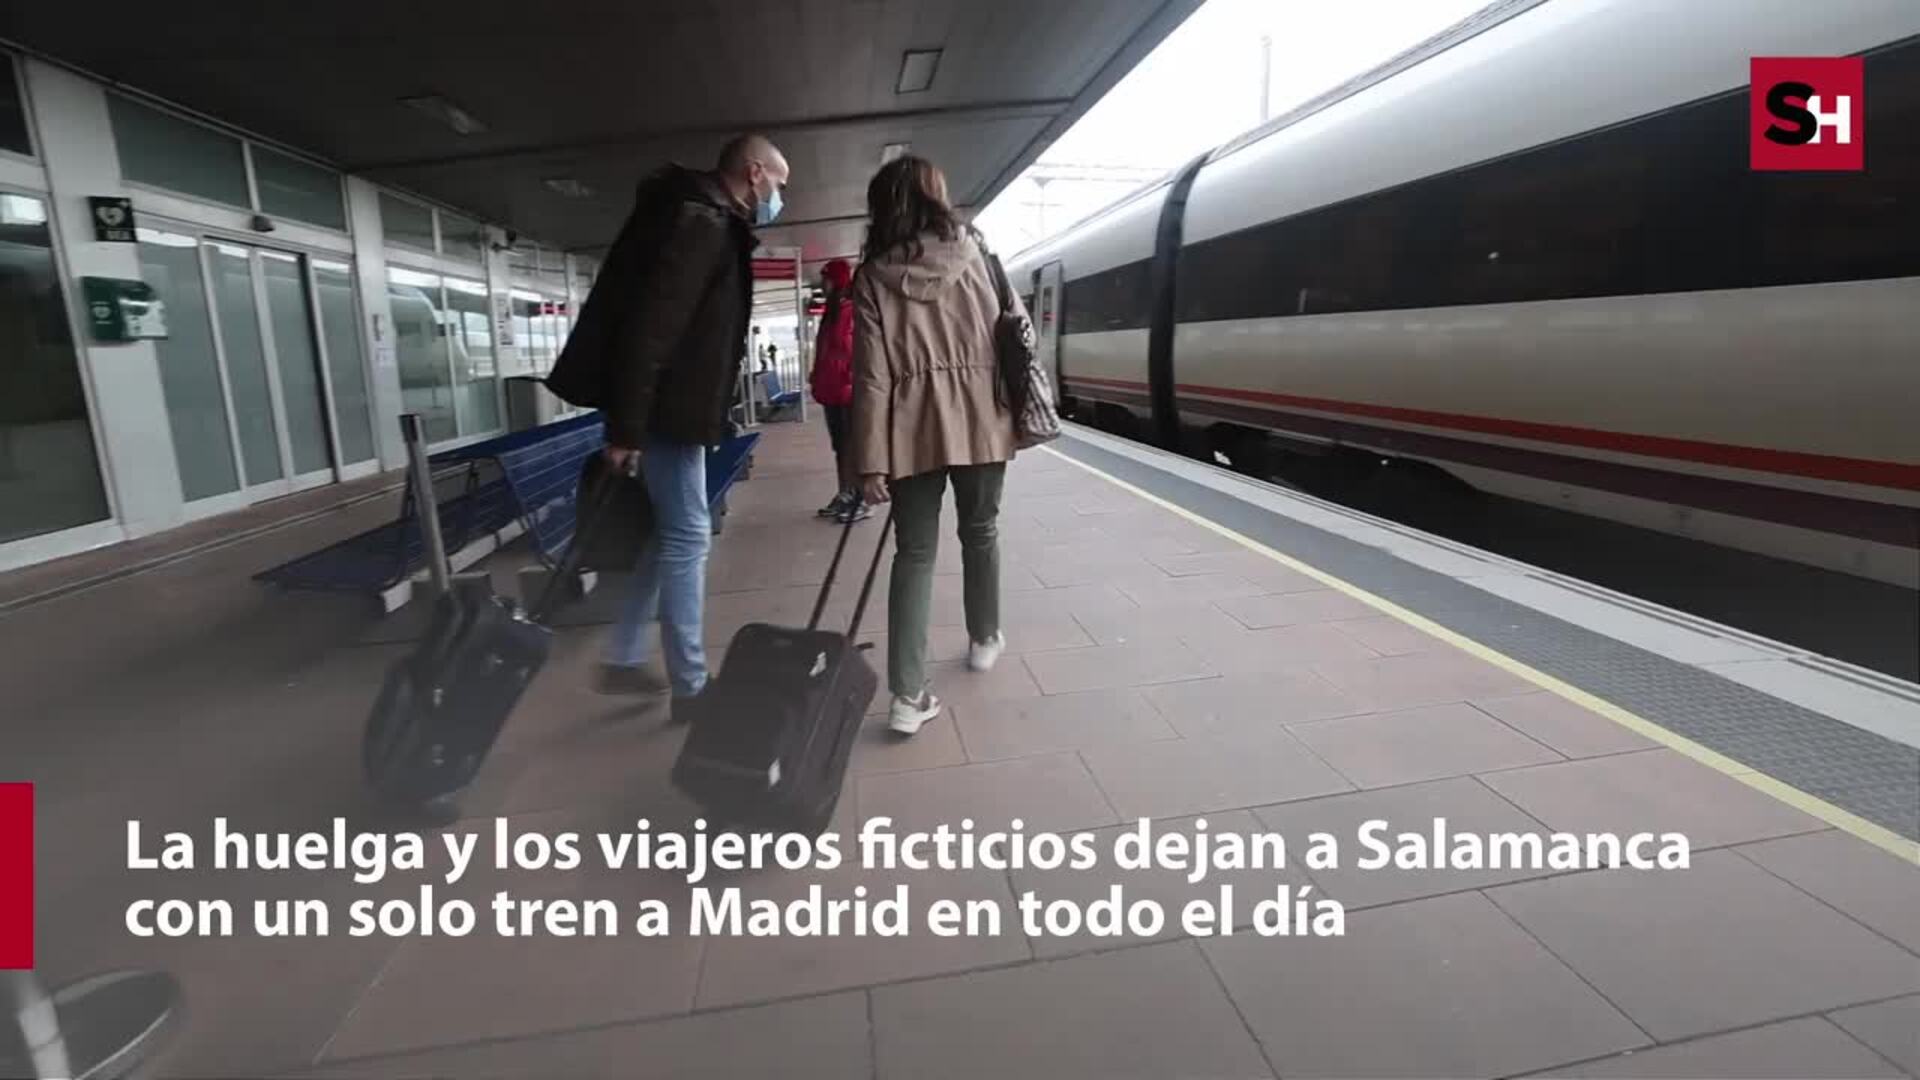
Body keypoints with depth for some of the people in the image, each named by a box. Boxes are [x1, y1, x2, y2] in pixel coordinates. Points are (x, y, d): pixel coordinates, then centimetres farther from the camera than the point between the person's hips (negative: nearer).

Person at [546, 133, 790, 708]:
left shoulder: (708, 220, 19)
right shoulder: (700, 222, -14)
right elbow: (651, 324, -23)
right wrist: (627, 425, -25)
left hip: (669, 401, 10)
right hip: (664, 405, -10)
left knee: (667, 530, 15)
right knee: (687, 535, -4)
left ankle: (622, 660, 25)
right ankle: (690, 685, 7)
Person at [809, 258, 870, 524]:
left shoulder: (854, 310, -11)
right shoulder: (830, 312, 16)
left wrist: (853, 383, -20)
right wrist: (817, 379, 19)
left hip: (849, 390, -9)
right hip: (831, 390, 9)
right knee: (839, 445, 14)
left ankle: (862, 500, 0)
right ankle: (844, 495, 23)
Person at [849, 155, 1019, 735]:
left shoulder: (873, 275, 2)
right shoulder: (971, 254, 6)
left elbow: (872, 372, -5)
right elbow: (1005, 333, 5)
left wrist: (870, 460, -5)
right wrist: (1015, 412, 14)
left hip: (914, 427, -1)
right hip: (979, 418, 1)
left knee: (914, 551, 2)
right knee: (981, 532, 19)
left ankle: (908, 697, -2)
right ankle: (985, 641, 37)